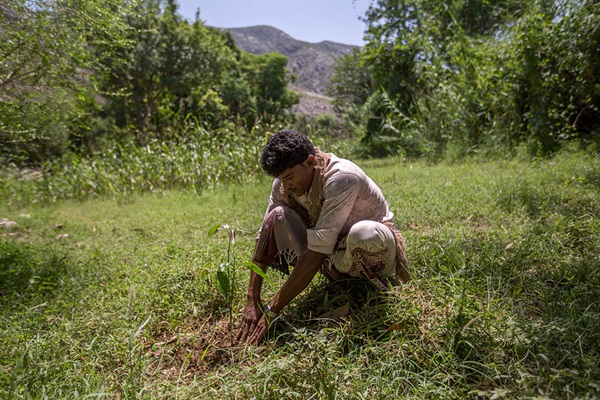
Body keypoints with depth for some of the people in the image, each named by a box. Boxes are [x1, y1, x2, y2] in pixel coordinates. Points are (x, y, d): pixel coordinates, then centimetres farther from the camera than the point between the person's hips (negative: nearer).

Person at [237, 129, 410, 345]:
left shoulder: (341, 177, -31)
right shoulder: (284, 183, -11)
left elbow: (318, 249, -35)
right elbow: (264, 235, -12)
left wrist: (272, 310, -32)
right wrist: (252, 301, -20)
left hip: (376, 244, -5)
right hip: (337, 253, 5)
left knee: (363, 233, -41)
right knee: (277, 216, -17)